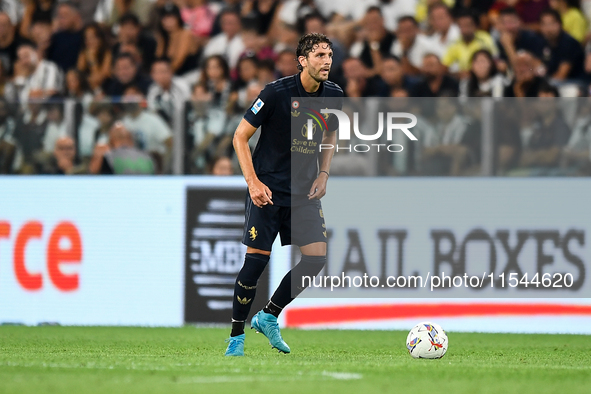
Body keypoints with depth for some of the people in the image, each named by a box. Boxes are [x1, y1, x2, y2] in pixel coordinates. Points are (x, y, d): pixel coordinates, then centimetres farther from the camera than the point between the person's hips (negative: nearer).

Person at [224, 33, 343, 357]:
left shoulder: (333, 95, 0)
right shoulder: (277, 93, -16)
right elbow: (240, 137, -9)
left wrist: (323, 174, 6)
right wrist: (253, 182, -17)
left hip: (304, 190, 5)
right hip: (268, 188, -5)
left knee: (317, 256, -5)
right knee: (257, 258, -9)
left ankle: (268, 317, 13)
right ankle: (236, 337, 4)